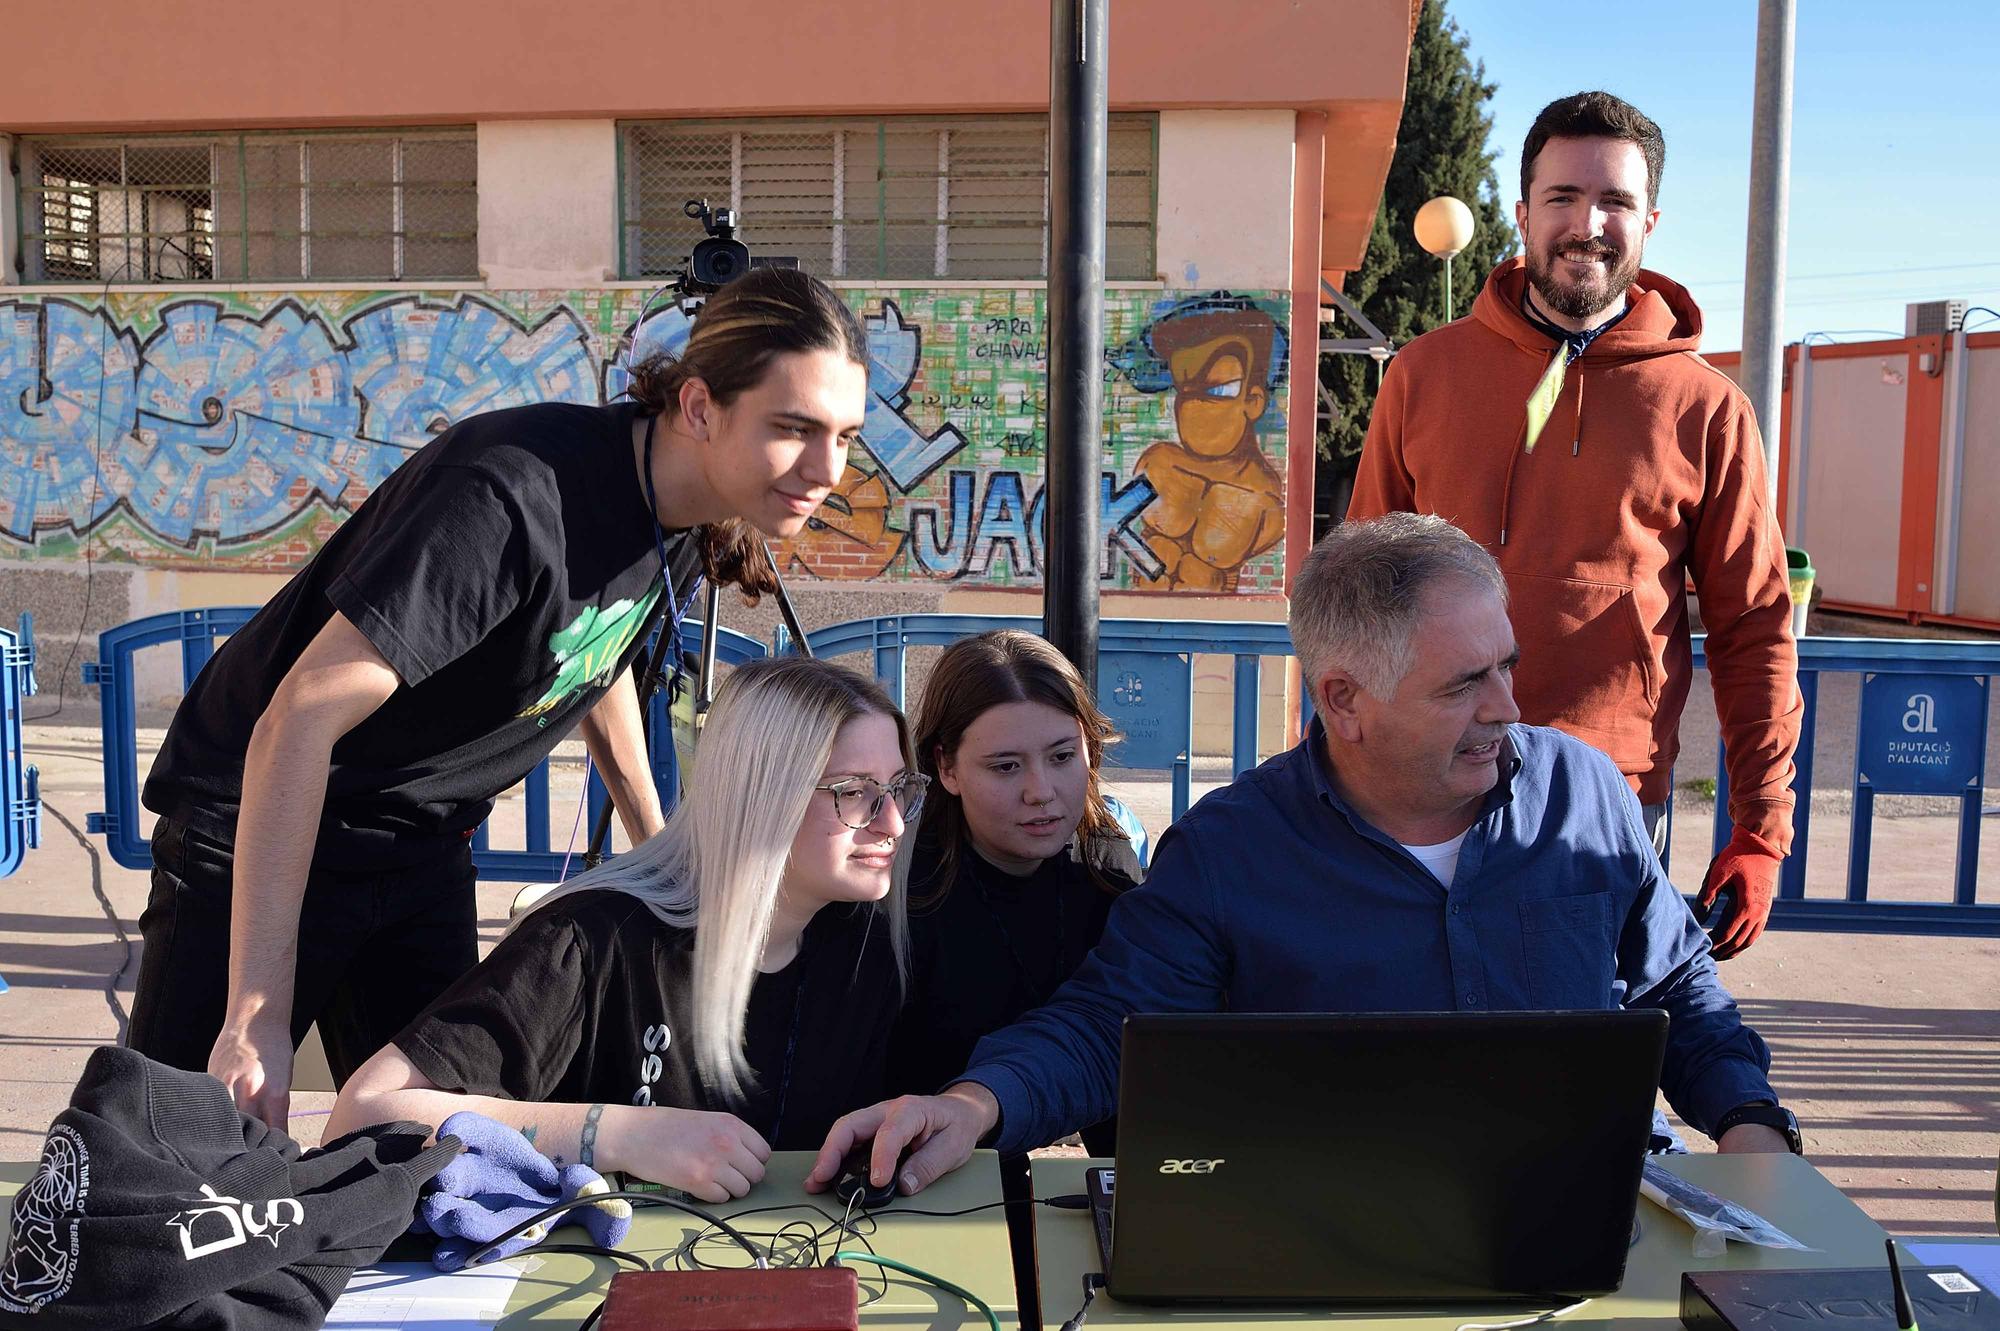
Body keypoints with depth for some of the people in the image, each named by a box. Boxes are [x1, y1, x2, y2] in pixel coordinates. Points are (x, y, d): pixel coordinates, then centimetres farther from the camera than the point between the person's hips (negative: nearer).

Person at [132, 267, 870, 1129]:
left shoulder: (697, 521, -7)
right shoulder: (518, 500, -33)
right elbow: (297, 723, -34)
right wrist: (257, 1018, -34)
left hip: (425, 849, 7)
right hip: (259, 827, -6)